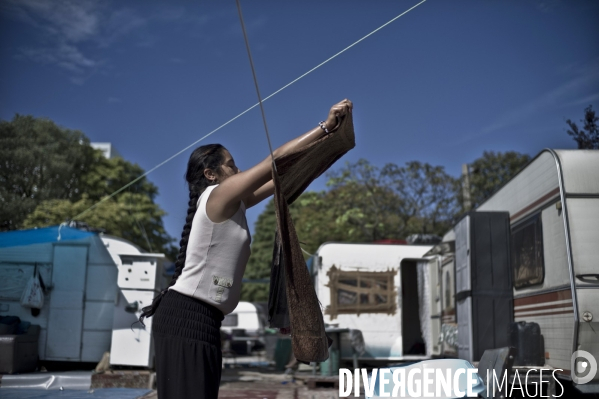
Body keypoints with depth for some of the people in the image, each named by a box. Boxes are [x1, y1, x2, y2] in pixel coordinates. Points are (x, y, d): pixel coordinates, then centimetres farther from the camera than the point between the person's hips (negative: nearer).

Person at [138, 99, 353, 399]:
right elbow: (275, 162, -10)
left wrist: (325, 138, 17)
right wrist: (325, 126, -5)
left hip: (199, 317, 10)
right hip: (187, 316, -10)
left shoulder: (230, 203, 17)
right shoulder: (219, 195, -8)